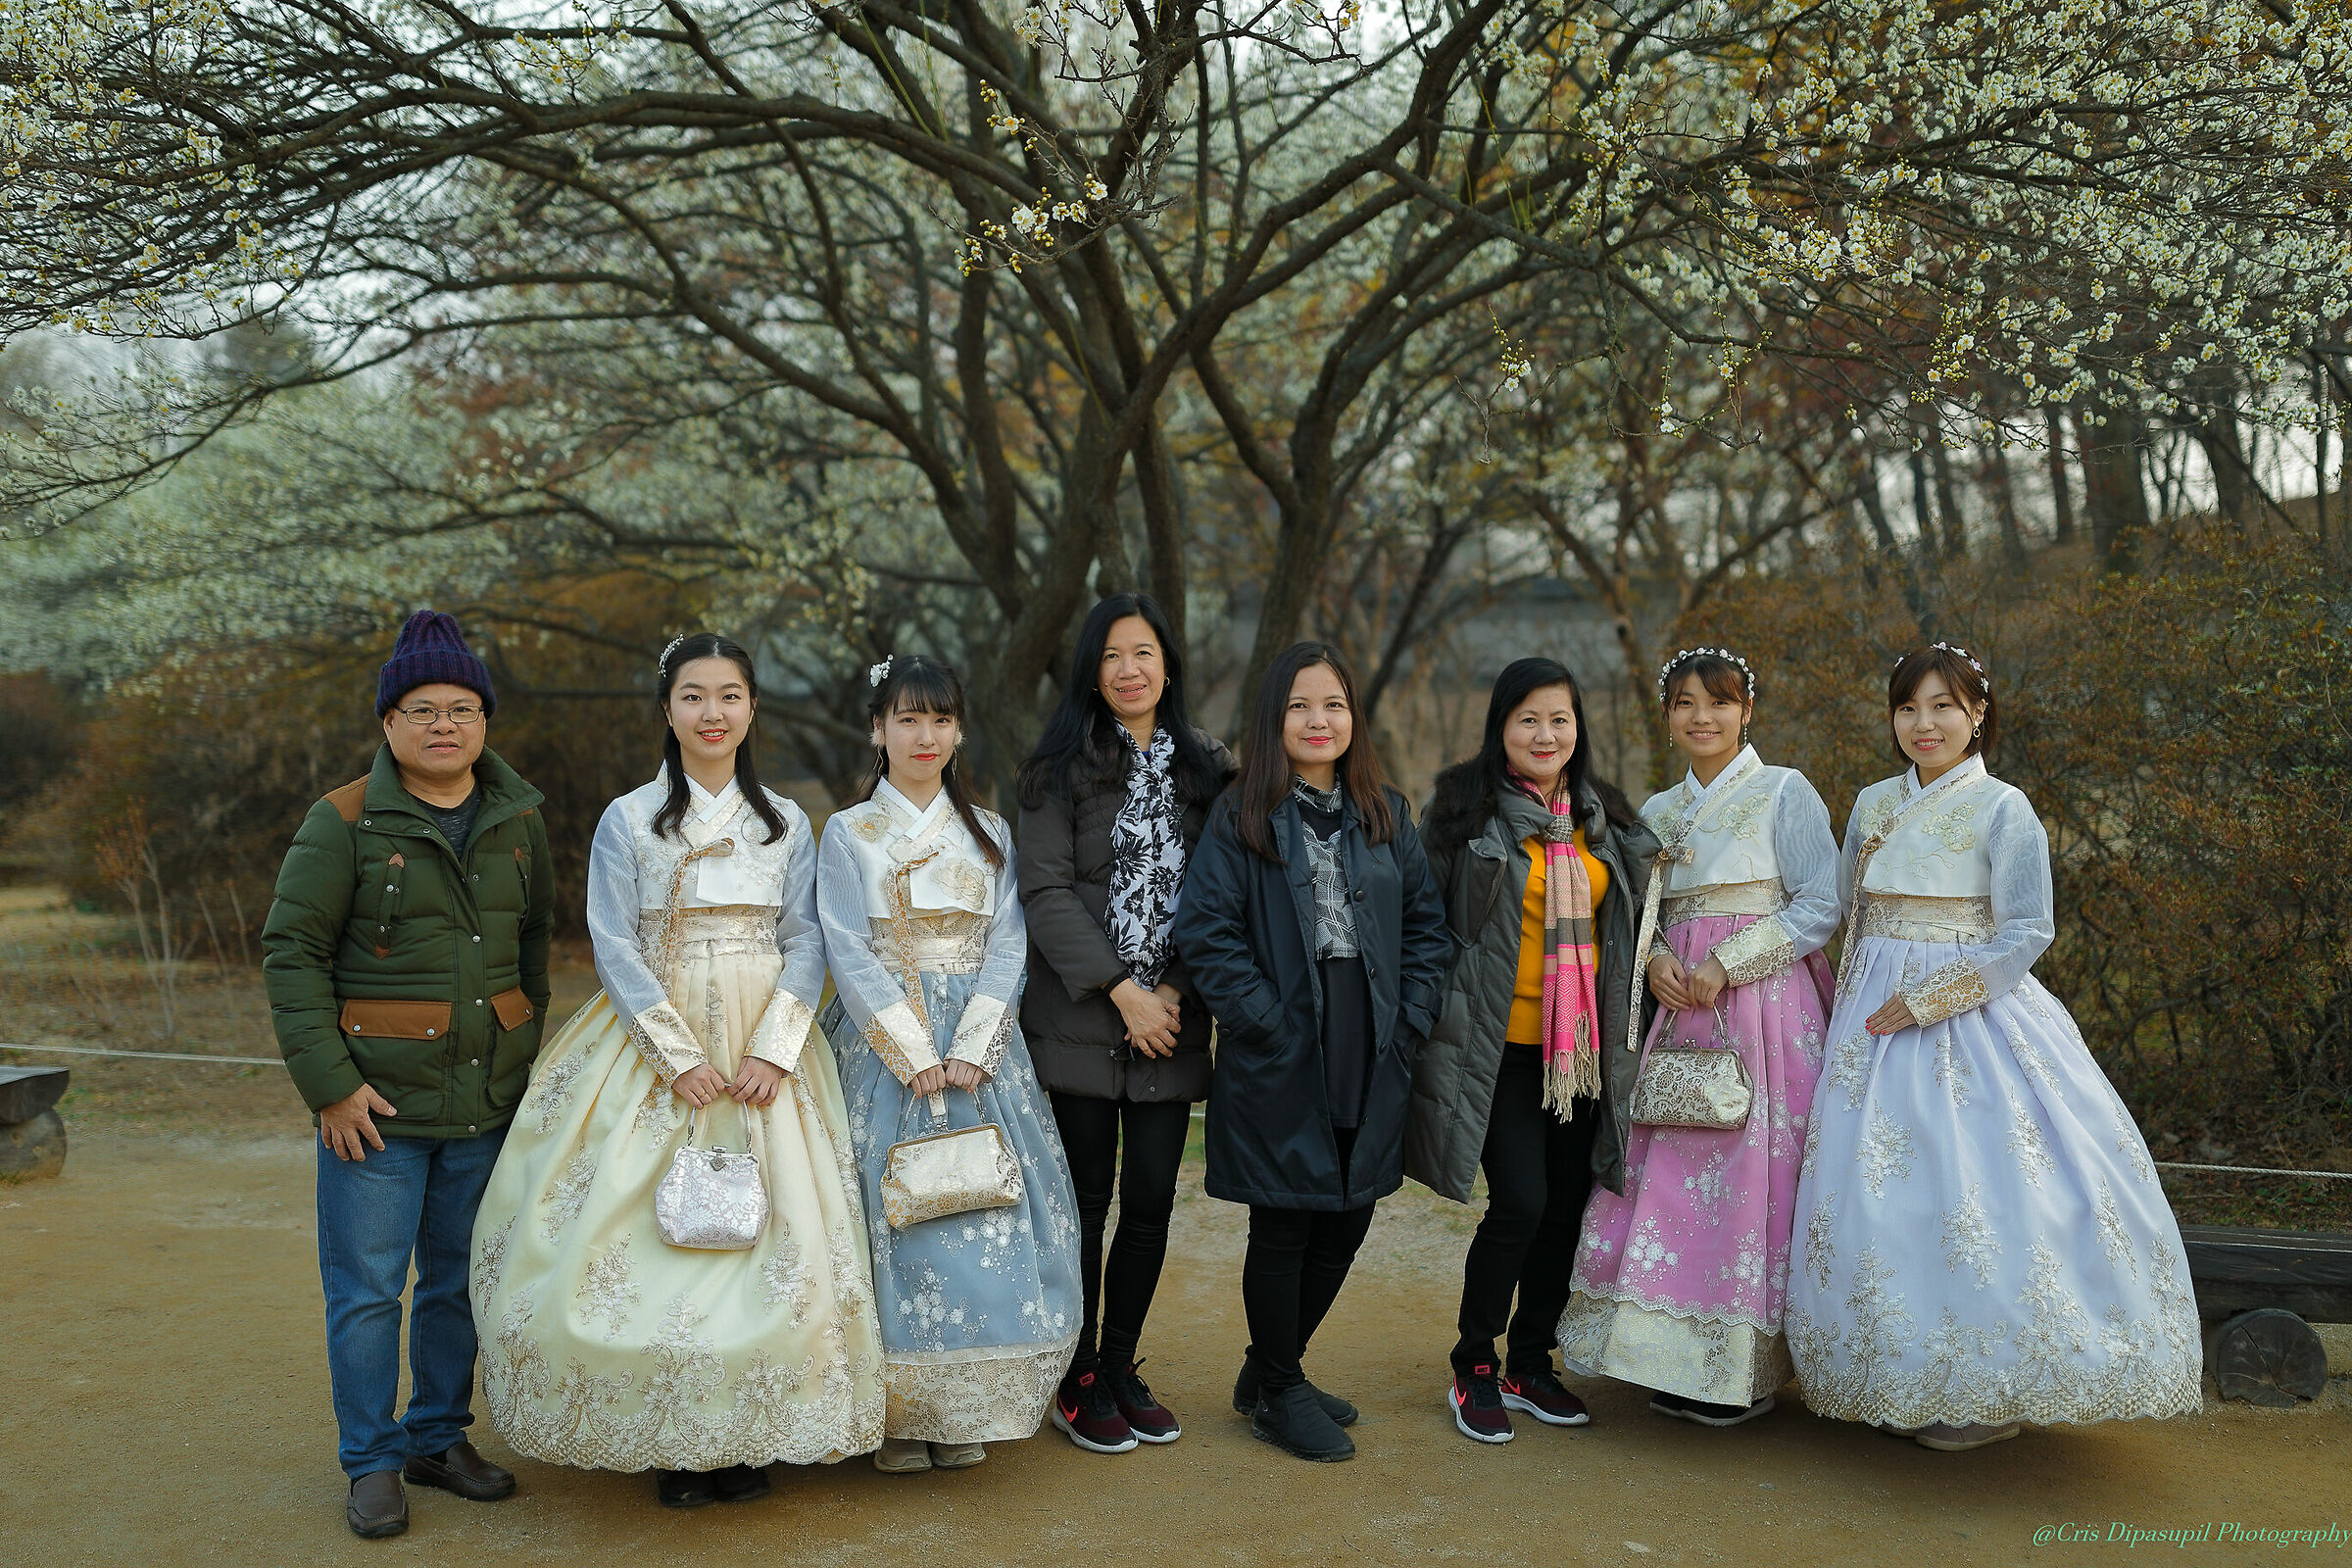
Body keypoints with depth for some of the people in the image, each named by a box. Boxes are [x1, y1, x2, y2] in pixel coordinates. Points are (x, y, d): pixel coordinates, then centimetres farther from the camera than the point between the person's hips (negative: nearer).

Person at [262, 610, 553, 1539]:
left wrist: (527, 1049, 13)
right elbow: (291, 952, -8)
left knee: (461, 1279, 14)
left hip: (488, 1103, 4)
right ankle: (372, 1463, 17)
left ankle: (439, 1438, 30)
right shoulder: (344, 822, -8)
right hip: (377, 1102, -4)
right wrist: (329, 1084, -12)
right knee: (366, 1289, 2)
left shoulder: (518, 819, 6)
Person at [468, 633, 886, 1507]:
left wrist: (774, 1050, -10)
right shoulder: (629, 821, 1)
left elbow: (805, 943, 3)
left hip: (765, 1056, 2)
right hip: (656, 1046, -2)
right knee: (660, 1230, -5)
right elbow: (615, 949, -4)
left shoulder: (786, 824, 8)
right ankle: (667, 1441, 7)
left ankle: (748, 1436, 9)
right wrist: (680, 1058, -13)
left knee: (773, 1231, -3)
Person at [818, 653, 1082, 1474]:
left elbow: (1007, 945, 4)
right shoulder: (848, 834, 3)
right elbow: (849, 953, -5)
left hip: (978, 1047, 2)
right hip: (884, 1049, -2)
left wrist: (971, 1049, -10)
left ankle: (965, 1410, 10)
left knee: (988, 1217, -2)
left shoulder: (987, 835, 11)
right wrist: (915, 1055, -13)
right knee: (895, 1216, -5)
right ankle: (897, 1413, 5)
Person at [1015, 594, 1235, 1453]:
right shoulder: (1062, 767, 1)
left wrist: (1175, 989, -5)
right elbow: (1045, 891, -7)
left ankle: (1121, 1367, 22)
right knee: (1086, 1199, 3)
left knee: (1152, 1200, 5)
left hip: (1169, 1023, 3)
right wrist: (1119, 989, -13)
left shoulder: (1205, 769, 11)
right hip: (1079, 1020, -3)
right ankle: (1078, 1382, 16)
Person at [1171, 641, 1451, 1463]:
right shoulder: (1241, 816, -5)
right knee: (1283, 1228, 4)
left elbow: (1425, 922, 11)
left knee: (1346, 1222, 12)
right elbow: (1206, 931, -11)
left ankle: (1270, 1370, 31)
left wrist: (1410, 1018, 0)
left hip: (1372, 1058, 5)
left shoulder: (1384, 812, 9)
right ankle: (1278, 1394, 22)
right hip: (1279, 1059, -5)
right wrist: (1269, 1022, -15)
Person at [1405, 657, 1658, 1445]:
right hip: (1502, 1044, -5)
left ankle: (1531, 1363, 24)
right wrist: (1442, 1022, -7)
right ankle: (1474, 1368, 9)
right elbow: (1431, 922, -3)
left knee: (1566, 1202, 8)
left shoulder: (1602, 815, 11)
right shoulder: (1470, 810, -5)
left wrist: (1620, 1029, 16)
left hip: (1581, 1046, 5)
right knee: (1520, 1202, -11)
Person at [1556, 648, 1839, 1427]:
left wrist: (1725, 965, -14)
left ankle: (1744, 1371, 5)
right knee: (1670, 1176, 2)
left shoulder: (1785, 793, -2)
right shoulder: (1657, 811, 15)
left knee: (1749, 1174, -5)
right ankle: (1681, 1362, 13)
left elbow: (1821, 907, -8)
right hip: (1681, 1011, 5)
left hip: (1764, 1007, -5)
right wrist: (1656, 959, -3)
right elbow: (1641, 912, 20)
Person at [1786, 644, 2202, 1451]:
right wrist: (1860, 1004, 10)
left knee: (1976, 1191, -9)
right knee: (1878, 1194, 4)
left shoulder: (2003, 810, -6)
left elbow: (2026, 933, -12)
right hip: (1876, 1021, 6)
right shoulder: (1872, 805, 11)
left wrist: (1927, 999, -15)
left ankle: (1989, 1391, 5)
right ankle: (1909, 1384, 15)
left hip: (1970, 1021, -5)